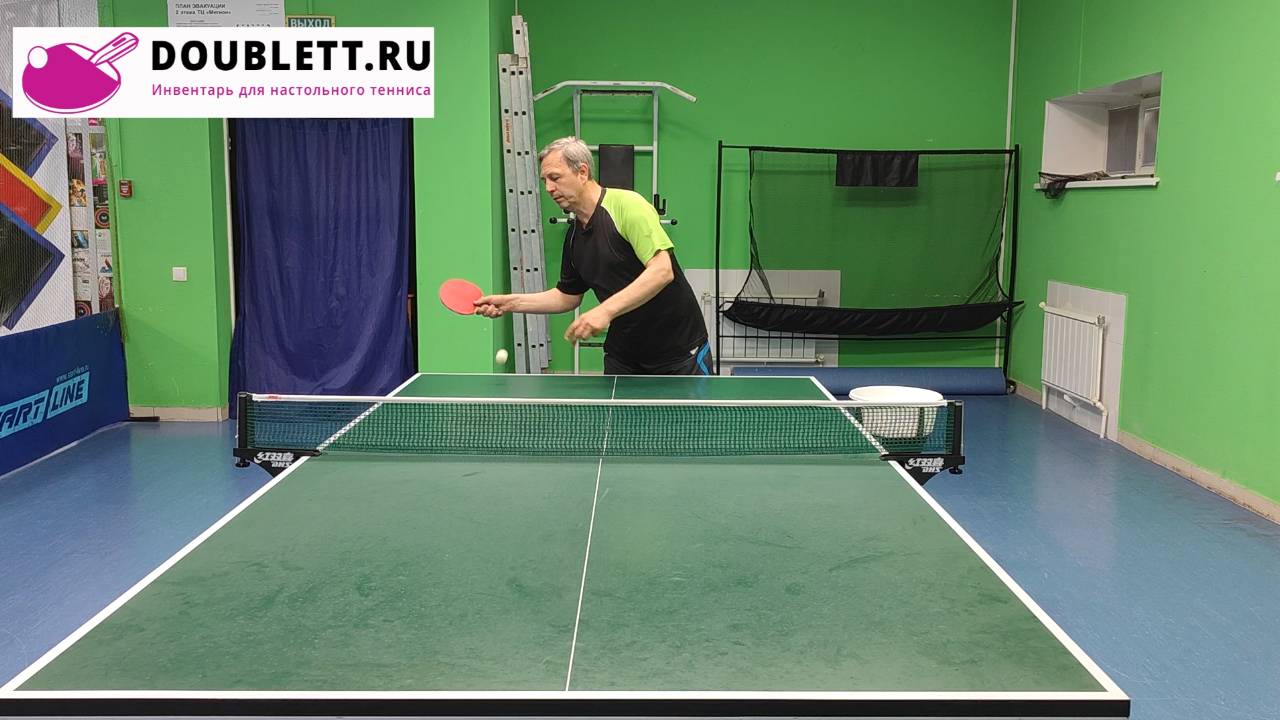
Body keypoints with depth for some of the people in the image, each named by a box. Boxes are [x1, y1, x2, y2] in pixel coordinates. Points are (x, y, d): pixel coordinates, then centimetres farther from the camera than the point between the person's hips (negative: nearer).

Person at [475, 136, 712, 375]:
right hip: (624, 354, 6)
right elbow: (568, 296, 17)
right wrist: (511, 302, 6)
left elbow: (662, 271, -28)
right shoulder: (574, 234, 6)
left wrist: (606, 310, -34)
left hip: (681, 350, -6)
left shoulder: (628, 205, -18)